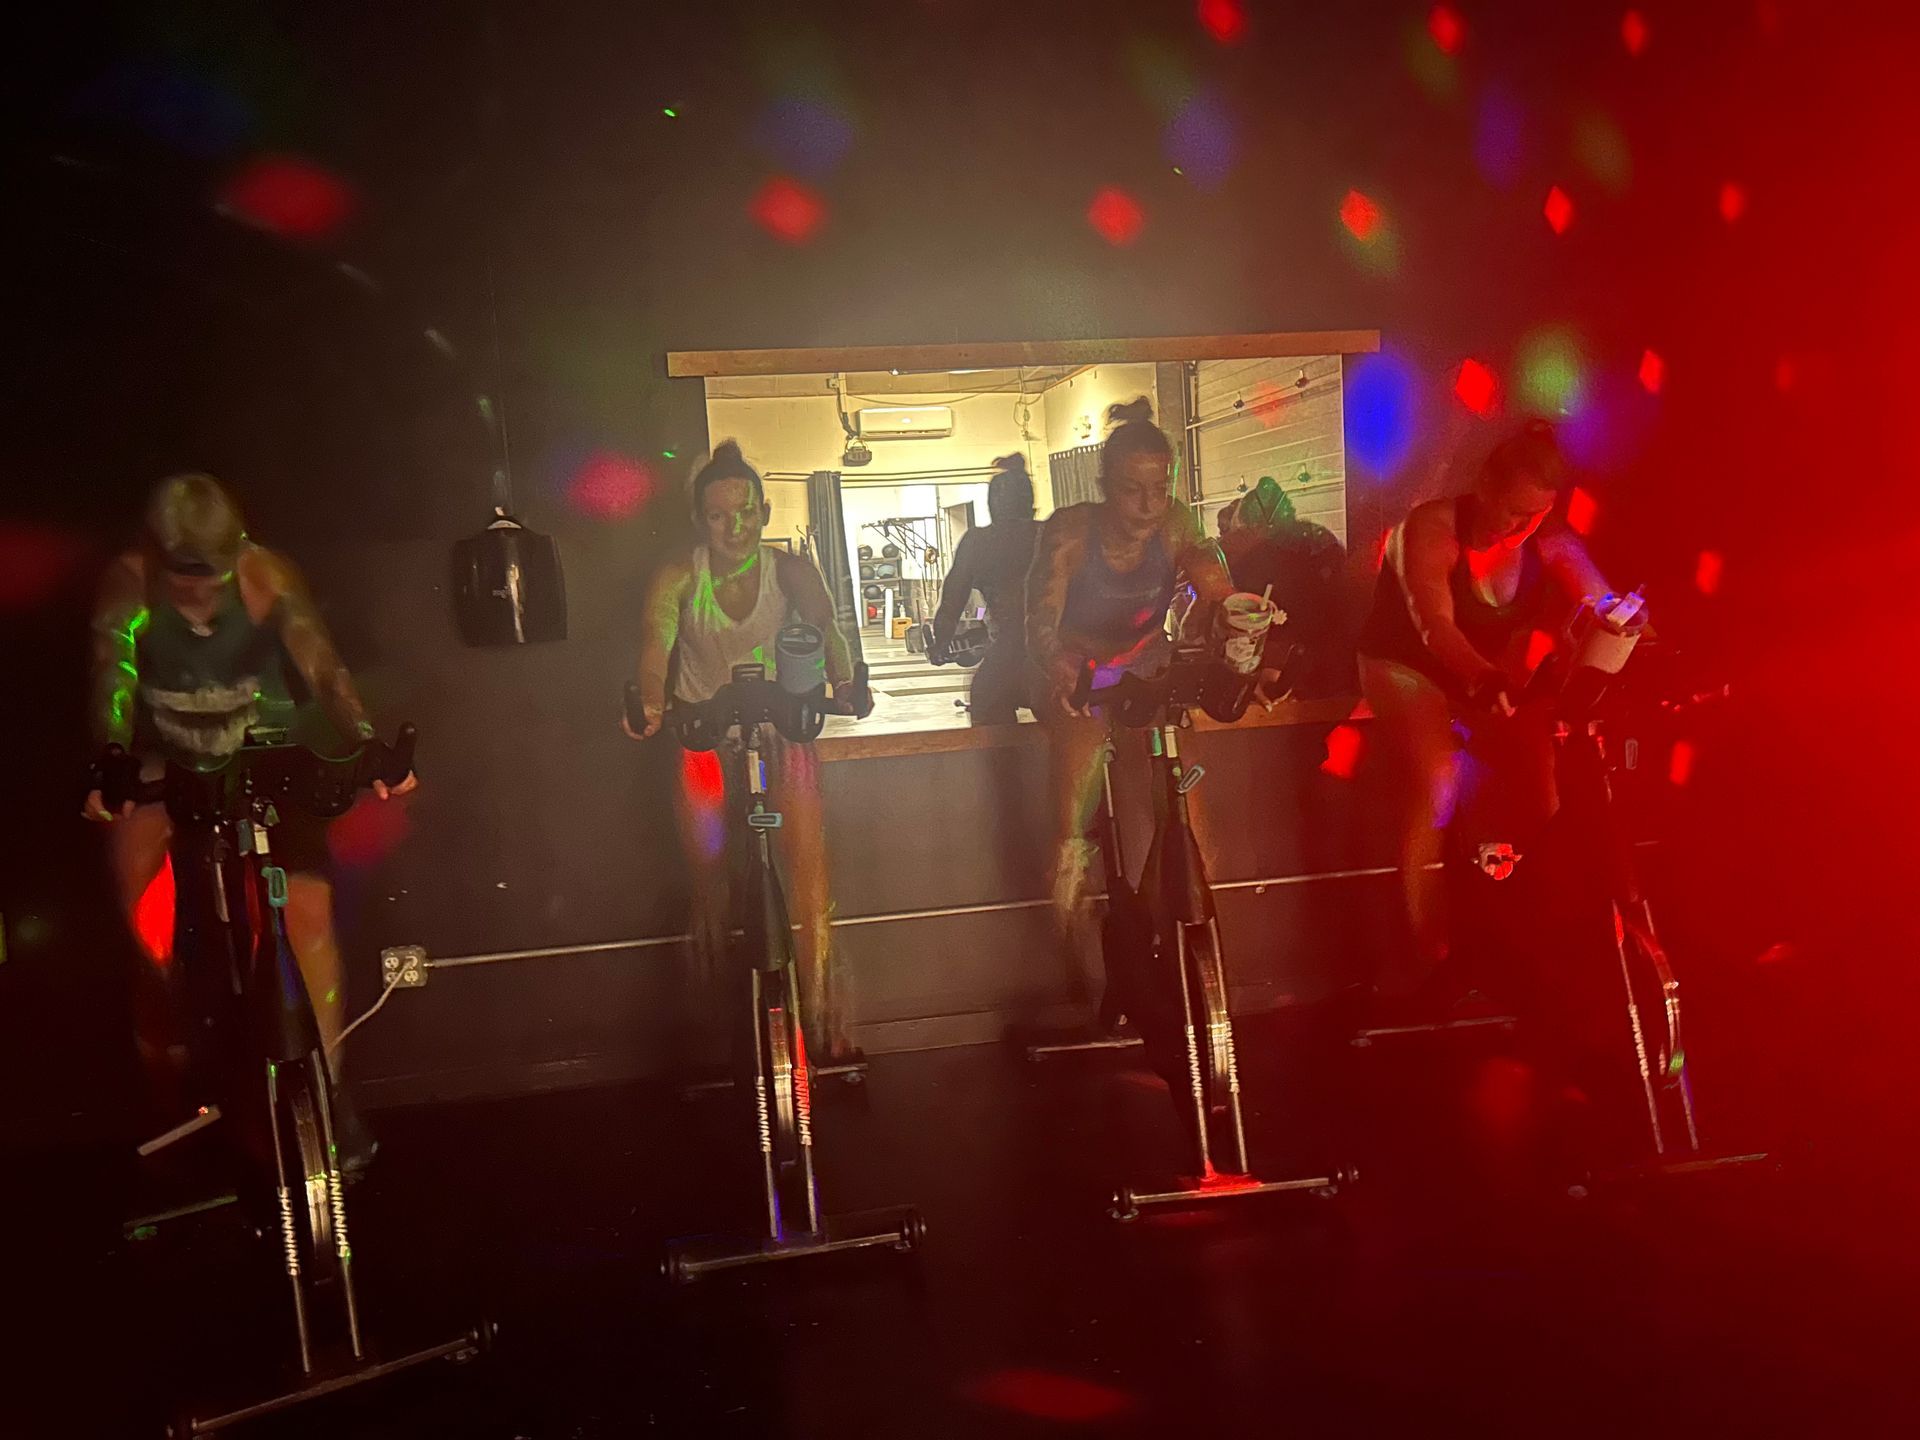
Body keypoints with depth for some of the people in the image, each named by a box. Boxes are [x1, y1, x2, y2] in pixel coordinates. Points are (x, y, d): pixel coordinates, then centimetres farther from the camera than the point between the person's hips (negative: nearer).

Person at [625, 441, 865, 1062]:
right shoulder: (677, 578, -8)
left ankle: (825, 1014, -7)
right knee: (711, 878, -1)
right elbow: (656, 644, -21)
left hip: (780, 730, 0)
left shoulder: (791, 570, -4)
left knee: (807, 865, -14)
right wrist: (650, 704, -40)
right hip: (703, 736, 0)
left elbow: (825, 629, -10)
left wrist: (845, 682, -28)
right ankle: (718, 1016, 20)